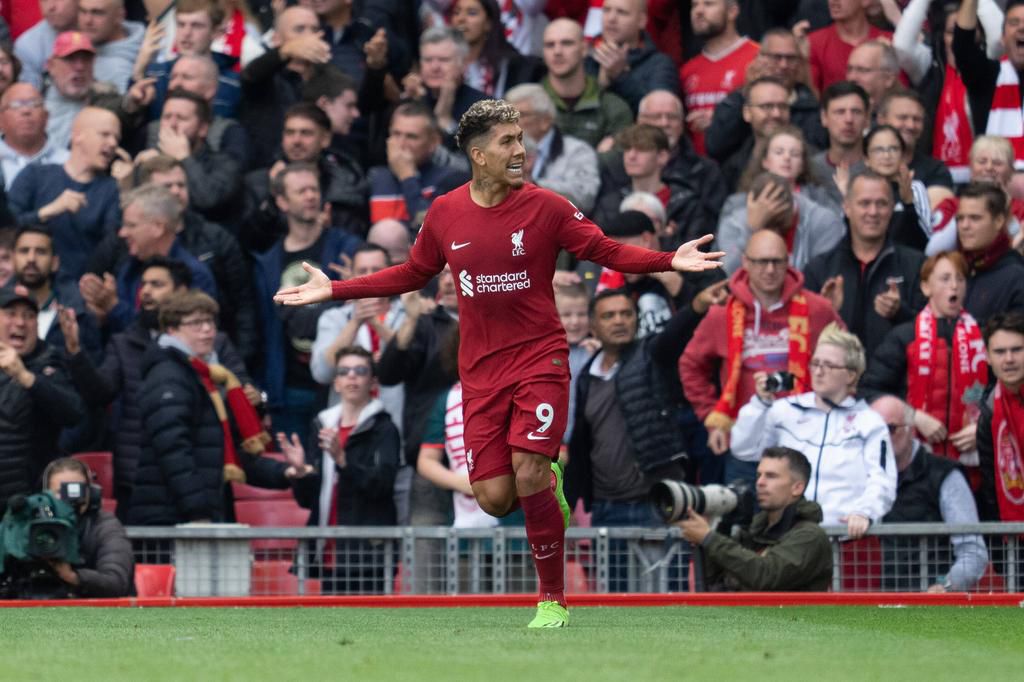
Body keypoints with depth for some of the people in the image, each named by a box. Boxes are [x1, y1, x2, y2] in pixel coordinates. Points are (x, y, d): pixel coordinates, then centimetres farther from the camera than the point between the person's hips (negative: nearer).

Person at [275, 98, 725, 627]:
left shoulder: (545, 207, -5)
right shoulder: (444, 214, 3)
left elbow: (606, 251, -1)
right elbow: (412, 274, 17)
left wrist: (670, 261, -17)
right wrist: (334, 290, 15)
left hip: (539, 359, -3)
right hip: (481, 370, 3)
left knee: (528, 473, -19)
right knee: (495, 498, -6)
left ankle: (553, 600, -5)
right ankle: (548, 485, 31)